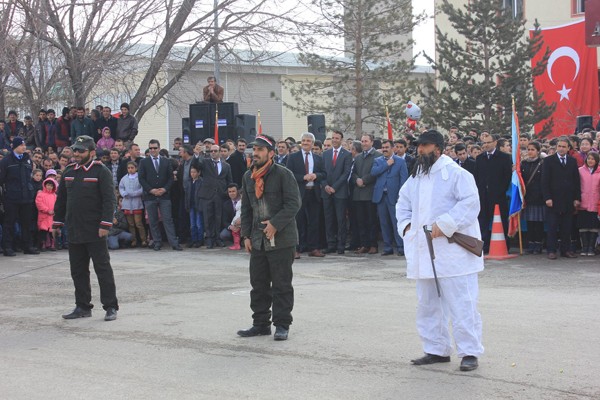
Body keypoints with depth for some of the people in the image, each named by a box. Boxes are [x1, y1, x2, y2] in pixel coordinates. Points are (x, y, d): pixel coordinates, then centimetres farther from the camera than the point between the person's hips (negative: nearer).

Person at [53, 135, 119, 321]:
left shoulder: (101, 172, -7)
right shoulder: (69, 172, 12)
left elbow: (109, 200, -12)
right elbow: (61, 199, 18)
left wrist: (105, 224, -19)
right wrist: (57, 222, 15)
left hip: (94, 231, -6)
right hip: (74, 232, 6)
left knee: (102, 269, -2)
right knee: (78, 271, 11)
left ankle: (111, 307, 4)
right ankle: (83, 307, 20)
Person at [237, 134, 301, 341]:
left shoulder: (283, 174, -9)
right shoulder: (248, 177, 11)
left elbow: (293, 204, -14)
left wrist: (275, 224, -20)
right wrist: (246, 235, 9)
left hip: (281, 240, -6)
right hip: (257, 240, 6)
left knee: (281, 285, 0)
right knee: (258, 284, 11)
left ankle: (282, 324, 9)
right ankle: (260, 323, 21)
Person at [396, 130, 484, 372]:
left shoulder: (456, 174, -8)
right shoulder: (416, 177, 17)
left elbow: (470, 203, -17)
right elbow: (403, 203, 26)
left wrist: (443, 225, -22)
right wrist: (406, 225, 7)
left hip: (452, 252, -8)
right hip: (423, 252, 8)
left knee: (461, 304, -8)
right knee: (428, 304, 12)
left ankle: (469, 352, -2)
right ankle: (437, 350, 22)